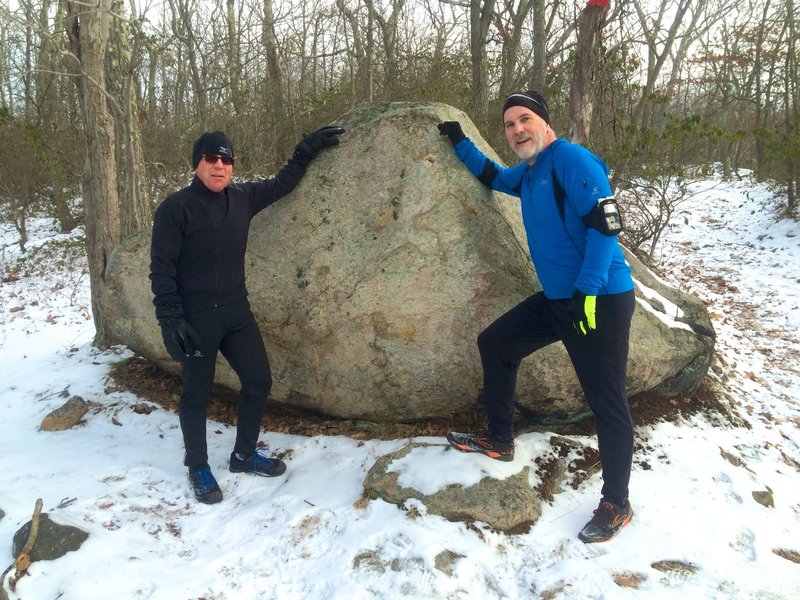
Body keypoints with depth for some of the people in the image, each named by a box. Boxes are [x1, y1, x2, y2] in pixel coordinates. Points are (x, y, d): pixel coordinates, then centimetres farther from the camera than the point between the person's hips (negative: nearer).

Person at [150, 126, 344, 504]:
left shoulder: (243, 198, 5)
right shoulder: (176, 207, -10)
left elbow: (281, 183, 22)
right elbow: (161, 267, -11)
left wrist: (308, 149, 22)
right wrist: (169, 318, -18)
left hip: (237, 313, 6)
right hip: (195, 319, -5)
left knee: (258, 382, 8)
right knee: (197, 394, 6)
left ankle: (244, 455, 29)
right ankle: (198, 467, 26)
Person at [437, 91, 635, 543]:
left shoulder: (571, 160, -15)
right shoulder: (527, 174, 13)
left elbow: (605, 223, -22)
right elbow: (492, 176, 36)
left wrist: (588, 292, -24)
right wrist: (461, 143, 30)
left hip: (600, 301, -9)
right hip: (557, 299, 10)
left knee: (607, 402, -3)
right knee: (496, 344, 15)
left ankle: (616, 505, 13)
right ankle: (499, 440, 30)